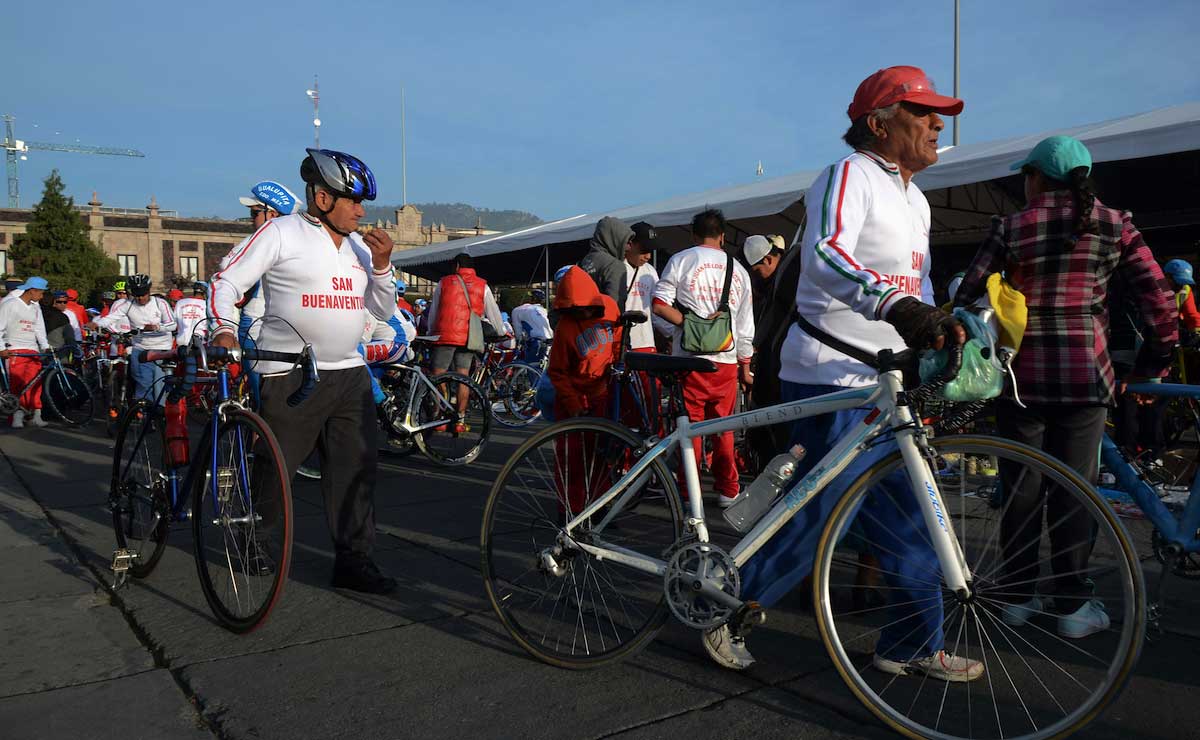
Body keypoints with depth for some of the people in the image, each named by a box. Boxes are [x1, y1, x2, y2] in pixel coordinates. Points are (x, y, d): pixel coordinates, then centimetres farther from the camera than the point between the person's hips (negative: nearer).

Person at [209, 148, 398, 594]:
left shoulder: (358, 246, 14)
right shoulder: (281, 233, -4)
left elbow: (383, 311, 15)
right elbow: (227, 282, -5)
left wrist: (381, 265, 0)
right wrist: (223, 327, -22)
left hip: (350, 374, 6)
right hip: (291, 375, -6)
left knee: (356, 469, 4)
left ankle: (354, 561, 11)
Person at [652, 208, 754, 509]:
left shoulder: (681, 260, 2)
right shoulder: (738, 269, 12)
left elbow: (660, 305, -9)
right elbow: (746, 325, 14)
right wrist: (745, 366, 20)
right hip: (727, 360, 3)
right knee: (723, 428, 13)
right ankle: (728, 491, 20)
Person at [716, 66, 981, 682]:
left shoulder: (914, 200, 19)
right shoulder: (849, 175, -12)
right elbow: (824, 256, -32)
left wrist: (937, 329, 13)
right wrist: (897, 306, -45)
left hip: (884, 382, 10)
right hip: (833, 380, -9)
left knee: (908, 518, 12)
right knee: (814, 515, -5)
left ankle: (913, 643, 25)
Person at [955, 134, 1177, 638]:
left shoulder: (1010, 228, -1)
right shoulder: (1116, 226, 2)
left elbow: (967, 298, -4)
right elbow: (1159, 301, 1)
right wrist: (1152, 367, 11)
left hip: (1021, 374, 0)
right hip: (1085, 375, 0)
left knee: (1021, 491, 10)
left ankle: (1017, 597, 19)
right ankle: (1073, 605, 13)